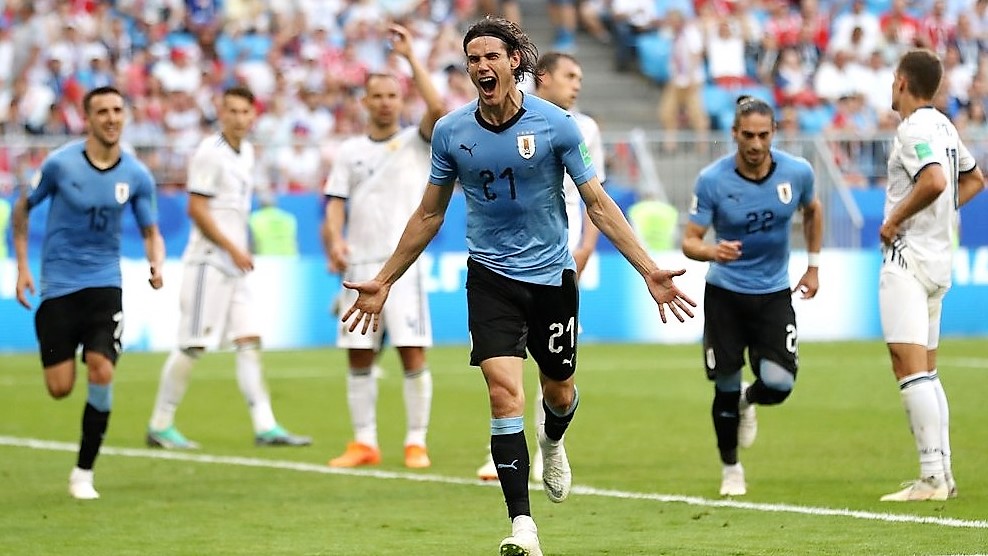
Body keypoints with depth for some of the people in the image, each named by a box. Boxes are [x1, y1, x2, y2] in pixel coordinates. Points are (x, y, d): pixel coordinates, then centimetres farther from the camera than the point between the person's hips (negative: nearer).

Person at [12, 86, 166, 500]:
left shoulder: (137, 176, -2)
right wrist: (21, 266, 2)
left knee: (101, 374, -16)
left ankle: (83, 472, -2)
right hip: (58, 285, -1)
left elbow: (150, 232, 9)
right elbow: (22, 209, 7)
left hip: (104, 283, 1)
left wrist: (157, 263, -13)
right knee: (60, 388, -5)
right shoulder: (60, 164, -8)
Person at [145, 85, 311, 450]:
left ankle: (265, 427, -2)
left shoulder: (246, 153, 14)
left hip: (234, 267, 8)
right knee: (192, 346, -5)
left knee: (249, 341, 1)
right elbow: (196, 209, -15)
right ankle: (160, 426, 3)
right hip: (208, 262, -8)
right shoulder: (209, 153, -12)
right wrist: (233, 249, -16)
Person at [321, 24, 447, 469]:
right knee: (359, 358, 3)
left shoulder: (416, 142, 4)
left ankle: (416, 443, -1)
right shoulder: (350, 151, 12)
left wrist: (409, 56, -13)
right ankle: (364, 444, 9)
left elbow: (437, 108, -16)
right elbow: (335, 204, 7)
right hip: (359, 266, 3)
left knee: (413, 354, -7)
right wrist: (335, 242, -12)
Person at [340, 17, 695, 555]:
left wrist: (650, 270, -12)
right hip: (491, 274, 0)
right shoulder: (451, 131, -4)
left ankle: (552, 442, 53)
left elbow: (598, 204, -5)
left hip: (552, 273, 0)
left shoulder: (555, 123, -10)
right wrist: (383, 281, 10)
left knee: (560, 394, 14)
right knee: (504, 392, -17)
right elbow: (429, 214, 9)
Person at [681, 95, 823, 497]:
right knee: (725, 386, 0)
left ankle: (748, 401, 25)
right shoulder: (712, 180, -15)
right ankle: (730, 468, 23)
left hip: (774, 293, 1)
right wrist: (712, 251, -35)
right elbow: (690, 241, -12)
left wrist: (814, 266, 14)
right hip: (724, 293, -1)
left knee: (779, 384, -14)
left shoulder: (797, 172, -9)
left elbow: (812, 211, 14)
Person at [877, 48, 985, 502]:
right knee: (926, 371, 15)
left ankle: (931, 477, -20)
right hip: (938, 258, 10)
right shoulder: (943, 125, 15)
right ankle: (942, 473, 14)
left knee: (909, 365, -14)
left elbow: (934, 180, -30)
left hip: (908, 258, -10)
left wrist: (895, 220, -17)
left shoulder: (913, 128, -14)